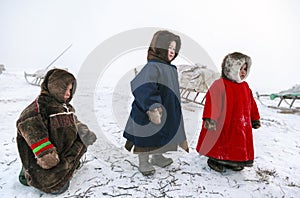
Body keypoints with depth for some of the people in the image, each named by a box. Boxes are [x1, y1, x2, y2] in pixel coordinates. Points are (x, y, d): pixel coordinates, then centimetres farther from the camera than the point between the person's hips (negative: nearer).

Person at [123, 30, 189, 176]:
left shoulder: (171, 69, 9)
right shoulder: (152, 67, -21)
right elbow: (143, 89, -37)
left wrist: (174, 112, 26)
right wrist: (152, 107, -46)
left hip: (167, 114, 9)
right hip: (149, 114, -9)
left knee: (161, 135, 22)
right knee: (147, 137, 6)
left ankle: (157, 157, 44)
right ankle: (143, 162, 26)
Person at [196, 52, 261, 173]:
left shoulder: (245, 86, 10)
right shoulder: (220, 84, -12)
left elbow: (251, 103, 18)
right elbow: (211, 101, -19)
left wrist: (255, 119, 22)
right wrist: (208, 118, -25)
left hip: (241, 126, 7)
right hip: (223, 125, -7)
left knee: (240, 144, 15)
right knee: (221, 142, 5)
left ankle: (235, 161, 34)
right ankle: (215, 160, 24)